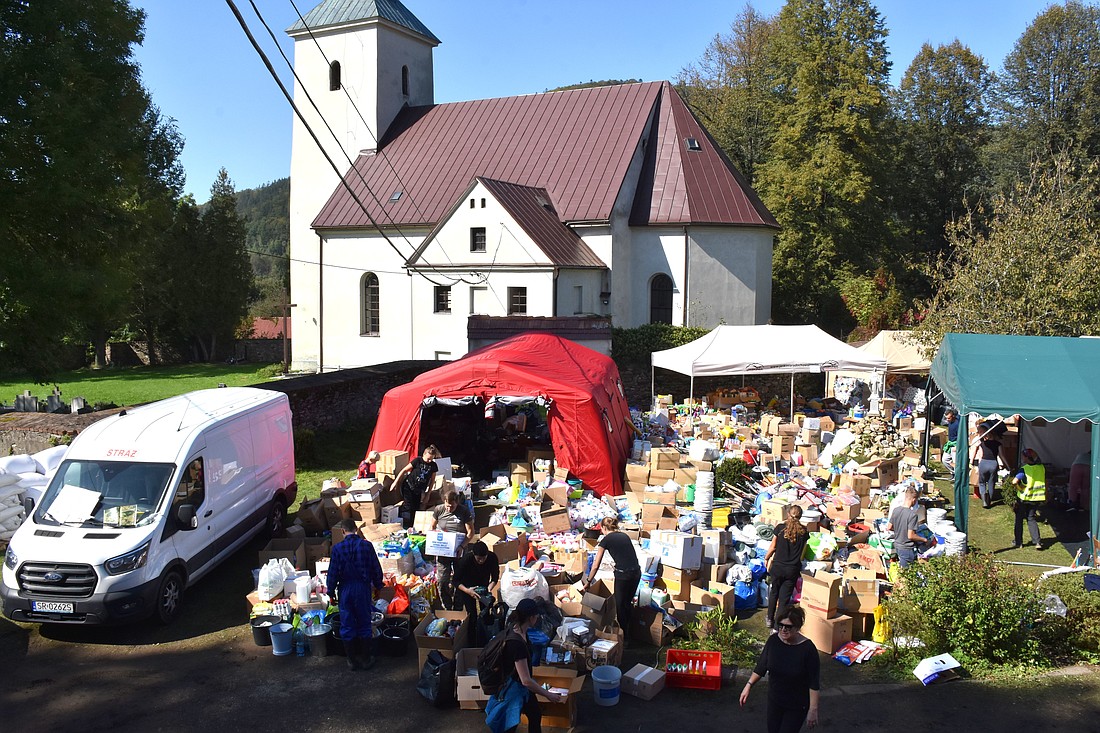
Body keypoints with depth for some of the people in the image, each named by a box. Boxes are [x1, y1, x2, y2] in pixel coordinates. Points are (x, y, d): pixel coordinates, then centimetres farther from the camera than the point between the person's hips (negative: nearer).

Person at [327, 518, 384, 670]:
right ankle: (366, 659, 19)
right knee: (364, 625, 12)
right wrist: (378, 586, 13)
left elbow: (333, 573, -5)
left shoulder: (338, 548, -10)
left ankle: (352, 660, 19)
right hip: (363, 589, 1)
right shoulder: (366, 545, -8)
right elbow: (376, 569, -2)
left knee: (347, 626, 11)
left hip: (345, 590, -1)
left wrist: (331, 592, 7)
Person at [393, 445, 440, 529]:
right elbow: (404, 471, -7)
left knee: (416, 509, 4)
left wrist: (428, 494, 9)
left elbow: (432, 480, 9)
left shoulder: (433, 465, -3)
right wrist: (395, 482, -7)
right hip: (408, 487, -4)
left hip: (419, 490, 4)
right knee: (408, 508, -11)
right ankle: (406, 528, -8)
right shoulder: (417, 461, -13)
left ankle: (413, 527, 12)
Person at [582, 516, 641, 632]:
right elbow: (632, 555, 15)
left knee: (620, 605, 13)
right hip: (637, 572, 6)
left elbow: (596, 565, 1)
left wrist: (588, 582, 11)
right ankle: (630, 630, 34)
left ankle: (623, 633, 23)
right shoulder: (624, 536, 16)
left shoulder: (606, 540, 0)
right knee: (628, 602, 23)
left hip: (623, 575, -6)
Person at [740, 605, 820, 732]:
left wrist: (813, 709, -16)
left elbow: (814, 683, -17)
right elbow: (761, 666, 2)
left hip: (797, 706, -4)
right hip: (774, 700, 5)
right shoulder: (773, 640, -11)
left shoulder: (807, 649, -24)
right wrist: (748, 686, 3)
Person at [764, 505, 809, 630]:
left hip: (778, 567, 0)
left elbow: (772, 547, -2)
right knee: (785, 597, 7)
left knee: (774, 593, 21)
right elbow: (802, 551, 7)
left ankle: (770, 620, 32)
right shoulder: (804, 532, -6)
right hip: (793, 569, 0)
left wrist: (766, 558, 15)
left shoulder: (780, 528, -11)